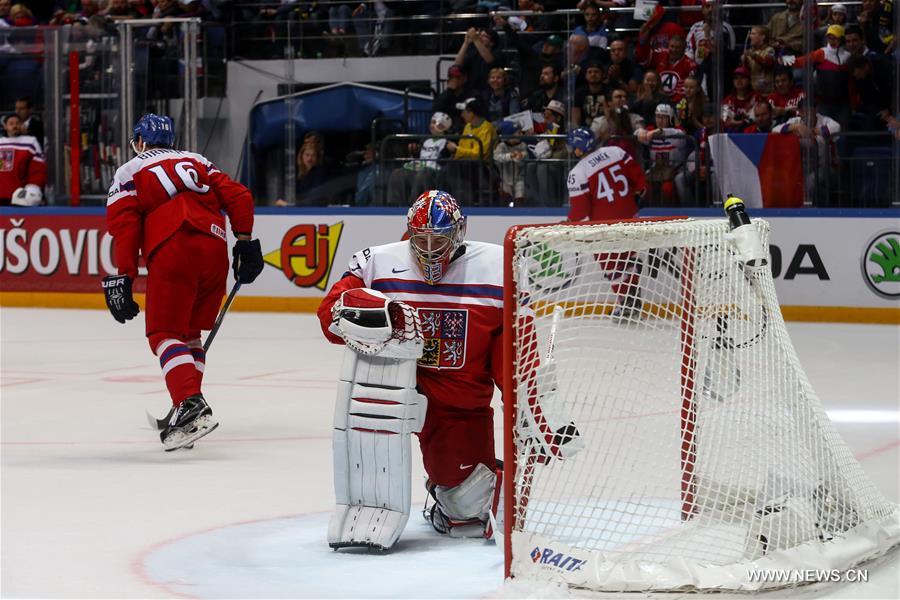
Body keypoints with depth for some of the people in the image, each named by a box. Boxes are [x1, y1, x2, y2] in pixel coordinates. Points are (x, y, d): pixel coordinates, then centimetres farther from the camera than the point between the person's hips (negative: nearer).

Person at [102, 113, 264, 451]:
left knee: (165, 334, -5)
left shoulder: (129, 173, 14)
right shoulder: (197, 162, 27)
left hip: (172, 253, -5)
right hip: (214, 252, 5)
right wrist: (245, 243, 19)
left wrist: (122, 278, -2)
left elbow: (124, 226, 0)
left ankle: (191, 406, -27)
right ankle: (188, 409, 16)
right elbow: (238, 197, 16)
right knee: (189, 332, 19)